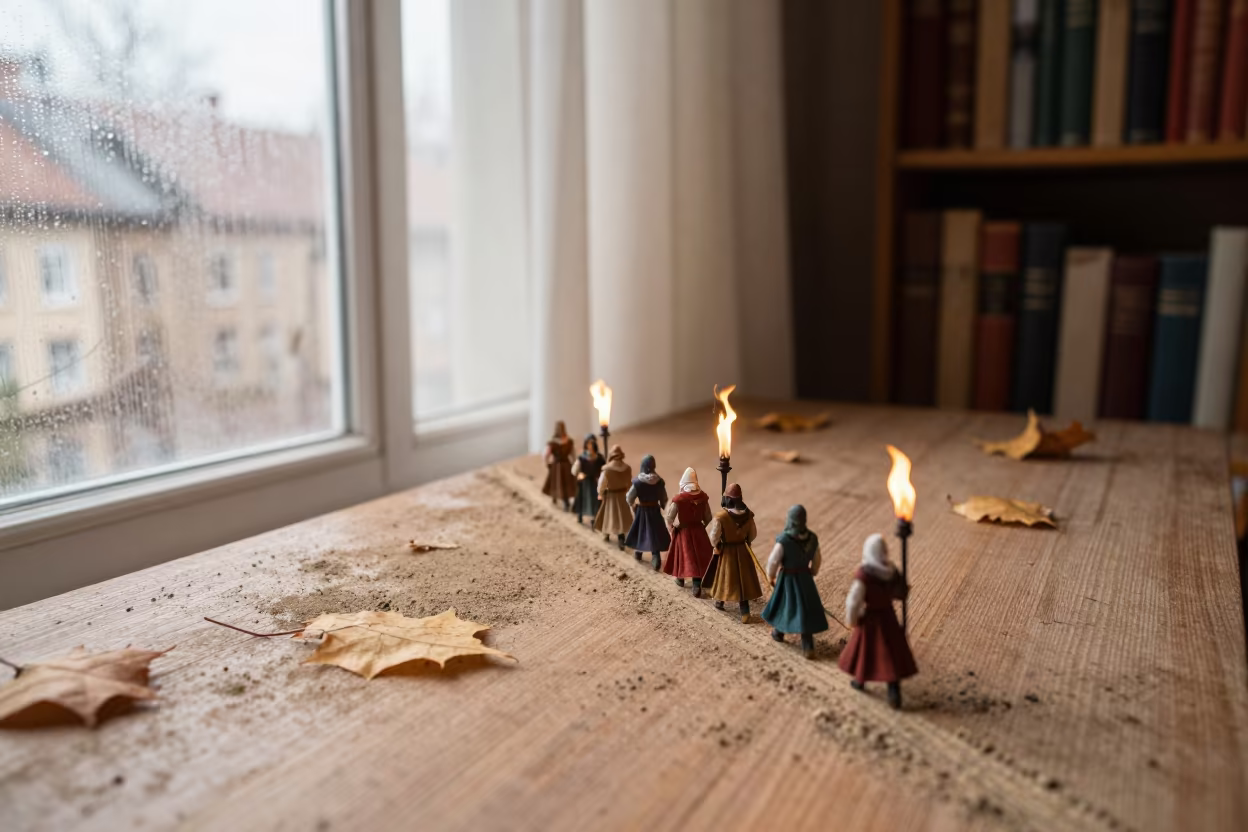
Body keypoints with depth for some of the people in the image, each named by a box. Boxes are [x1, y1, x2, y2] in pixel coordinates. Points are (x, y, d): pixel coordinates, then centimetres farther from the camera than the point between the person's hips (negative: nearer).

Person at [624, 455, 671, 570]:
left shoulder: (638, 482, -17)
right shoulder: (660, 481, -10)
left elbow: (629, 498, -8)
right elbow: (664, 499, 0)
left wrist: (632, 505, 14)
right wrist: (662, 507, 20)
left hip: (642, 510, -1)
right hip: (655, 510, 1)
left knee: (639, 530, 21)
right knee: (655, 534, 5)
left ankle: (638, 553, 40)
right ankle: (656, 559, -9)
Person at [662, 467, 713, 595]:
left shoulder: (678, 499, -21)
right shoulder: (702, 496, -9)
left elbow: (669, 518, -16)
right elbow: (708, 518, 1)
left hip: (683, 531, -2)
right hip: (698, 531, 2)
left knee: (683, 554, 20)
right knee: (698, 557, 10)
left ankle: (680, 579, 40)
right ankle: (697, 587, 5)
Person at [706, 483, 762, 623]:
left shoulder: (721, 516, -22)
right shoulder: (747, 514, -8)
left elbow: (714, 536, -14)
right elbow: (753, 534, 4)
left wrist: (716, 546, 7)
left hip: (726, 552, -3)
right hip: (743, 551, 3)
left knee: (723, 576, 19)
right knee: (743, 579, 8)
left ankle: (719, 602, 39)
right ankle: (745, 612, 4)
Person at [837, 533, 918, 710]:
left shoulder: (863, 573, -26)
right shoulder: (891, 569, -9)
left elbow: (854, 600, -23)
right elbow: (901, 592, 5)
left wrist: (852, 619, -6)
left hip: (870, 618, -4)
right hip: (888, 616, 4)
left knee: (863, 649, 20)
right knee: (891, 654, 11)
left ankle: (860, 681, 41)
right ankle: (894, 694, 7)